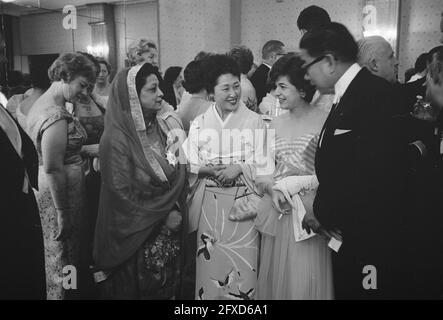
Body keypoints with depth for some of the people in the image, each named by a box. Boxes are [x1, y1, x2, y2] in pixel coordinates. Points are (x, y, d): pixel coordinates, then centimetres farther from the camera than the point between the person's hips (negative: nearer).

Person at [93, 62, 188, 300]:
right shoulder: (117, 138, -17)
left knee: (169, 288, 15)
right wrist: (162, 217, -11)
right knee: (140, 289, 11)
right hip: (137, 236, -5)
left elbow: (178, 175, 6)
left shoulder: (163, 127, 1)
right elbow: (121, 194, -16)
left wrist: (176, 212, -6)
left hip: (170, 229, 5)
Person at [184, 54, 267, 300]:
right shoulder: (199, 124, 5)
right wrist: (210, 169, -15)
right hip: (210, 204, 2)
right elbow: (189, 166, 3)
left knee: (242, 264, 1)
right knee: (210, 262, 8)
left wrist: (240, 168, -19)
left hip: (242, 203, -1)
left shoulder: (255, 122, 0)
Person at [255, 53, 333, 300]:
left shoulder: (324, 121, -9)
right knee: (274, 276, 14)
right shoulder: (276, 124, 9)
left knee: (305, 279, 2)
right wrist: (272, 189, -9)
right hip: (277, 209, 5)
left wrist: (292, 184, -14)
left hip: (307, 212, -5)